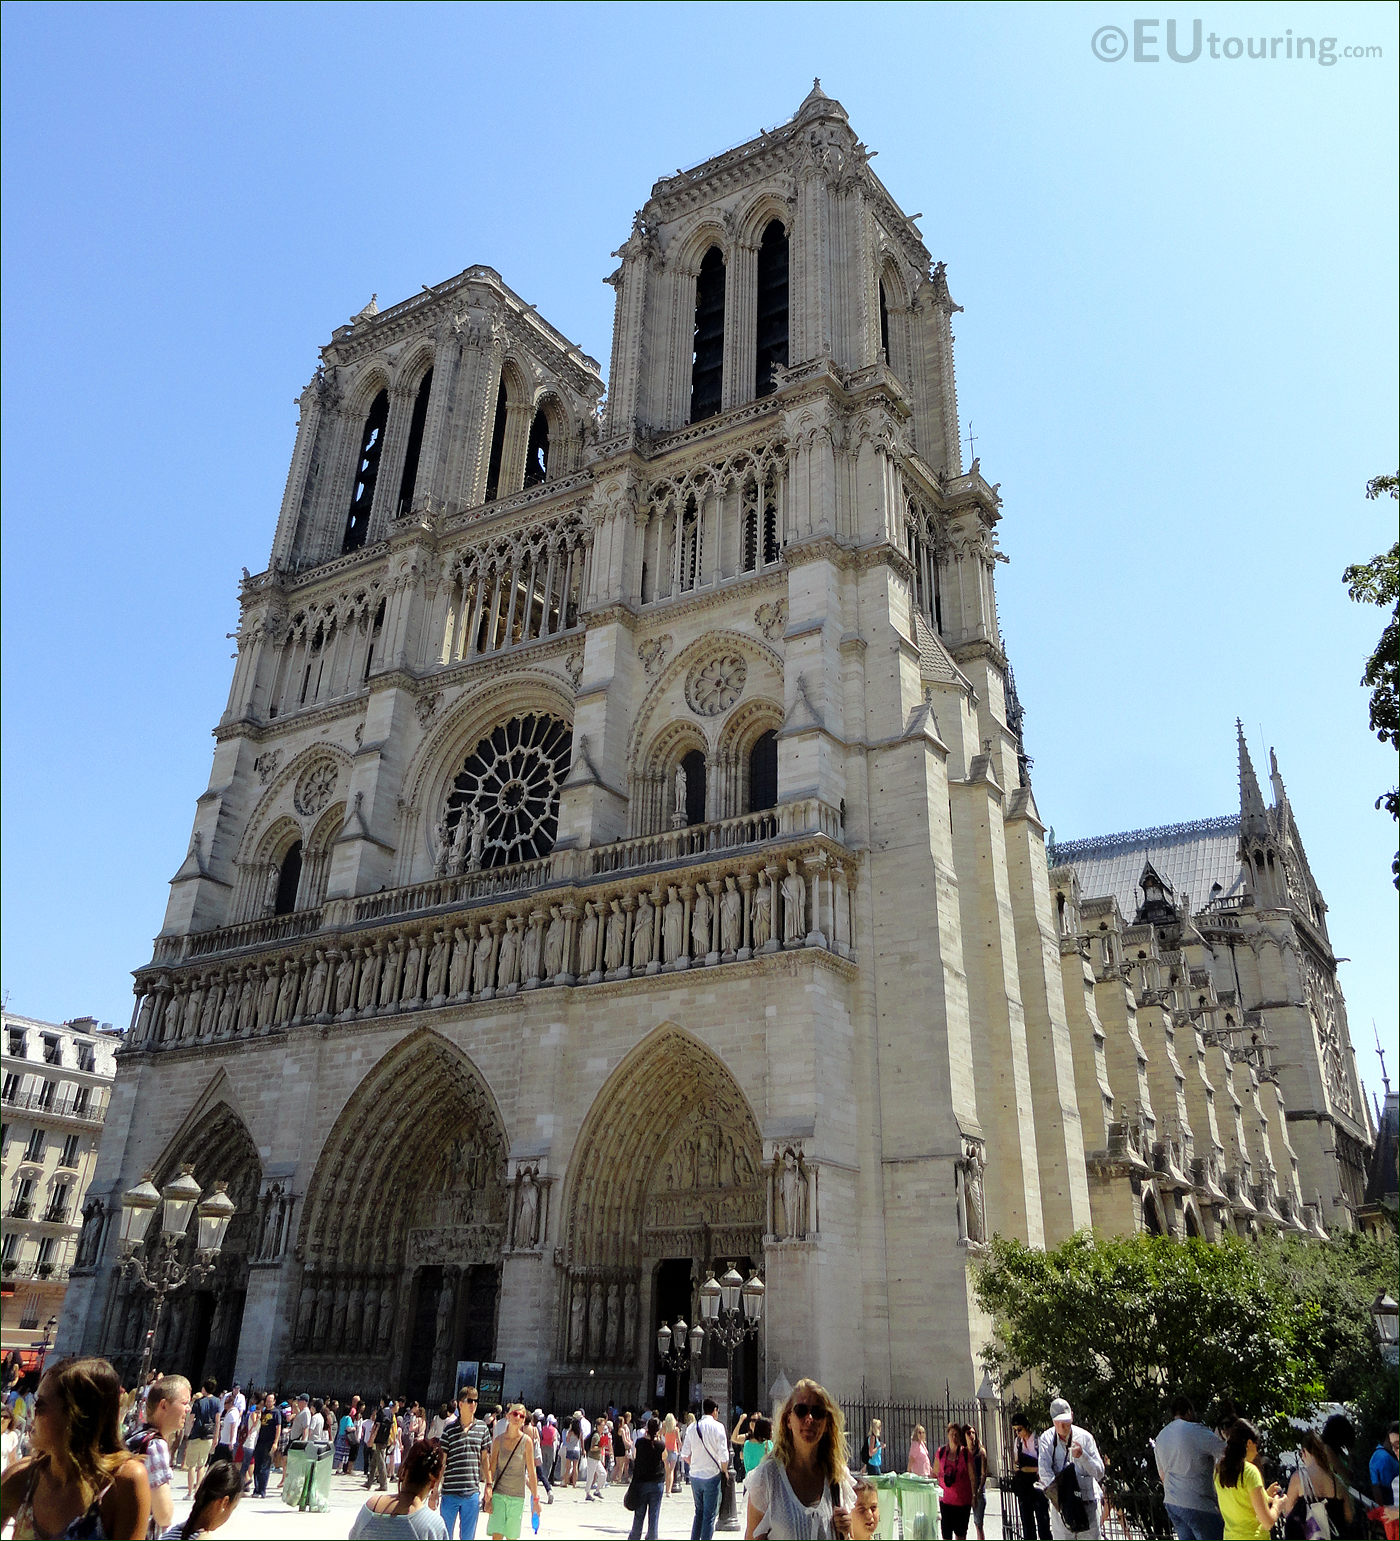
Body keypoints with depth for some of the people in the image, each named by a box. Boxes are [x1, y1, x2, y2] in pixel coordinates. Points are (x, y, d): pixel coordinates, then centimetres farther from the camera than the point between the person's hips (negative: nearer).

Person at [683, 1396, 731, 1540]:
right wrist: (725, 1471, 3)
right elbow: (723, 1455, -13)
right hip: (712, 1475, -4)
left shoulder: (692, 1427, 3)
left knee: (699, 1511, 20)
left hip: (695, 1475, 4)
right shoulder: (717, 1426, -10)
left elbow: (685, 1455, 4)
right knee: (709, 1515, 5)